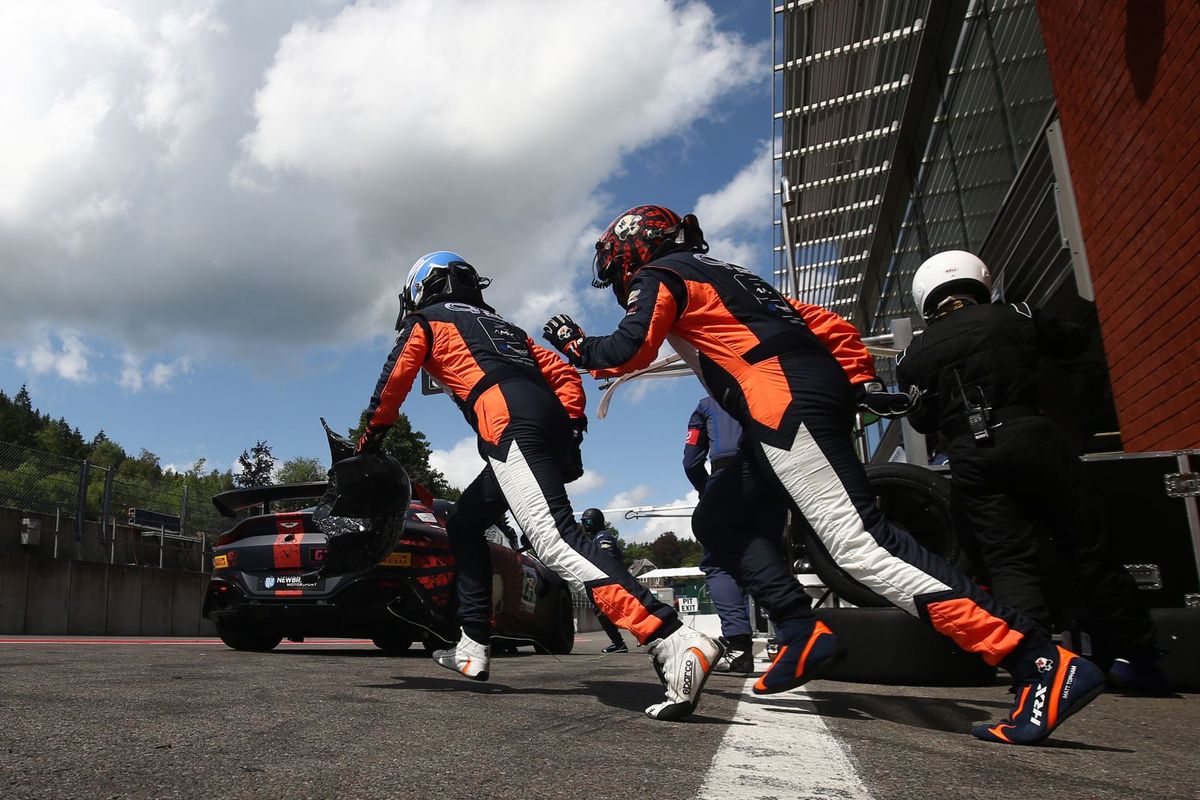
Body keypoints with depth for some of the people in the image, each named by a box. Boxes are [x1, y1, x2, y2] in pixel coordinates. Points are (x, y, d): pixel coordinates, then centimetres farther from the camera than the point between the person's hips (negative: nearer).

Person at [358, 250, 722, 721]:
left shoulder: (426, 322, 21)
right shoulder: (502, 325, 37)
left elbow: (393, 384, 16)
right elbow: (564, 375, 27)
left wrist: (369, 438, 32)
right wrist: (570, 431, 18)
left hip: (509, 423, -8)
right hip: (550, 420, 8)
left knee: (555, 542, -22)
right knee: (464, 524, 22)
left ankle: (676, 644, -36)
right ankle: (473, 650, 20)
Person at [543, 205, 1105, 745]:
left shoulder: (659, 276, 11)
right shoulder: (724, 275, 34)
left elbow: (628, 352, -4)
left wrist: (573, 343, 15)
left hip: (783, 401, -10)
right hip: (818, 389, 10)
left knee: (859, 543, -17)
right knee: (716, 519, 16)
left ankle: (1046, 664, -20)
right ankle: (801, 633, 3)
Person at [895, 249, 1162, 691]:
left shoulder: (913, 356, 10)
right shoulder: (1013, 316, 8)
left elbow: (922, 421, 12)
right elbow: (1076, 342, 21)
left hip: (970, 458, 1)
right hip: (1030, 437, -1)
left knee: (1009, 560, 2)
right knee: (1087, 547, 6)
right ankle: (1132, 652, 10)